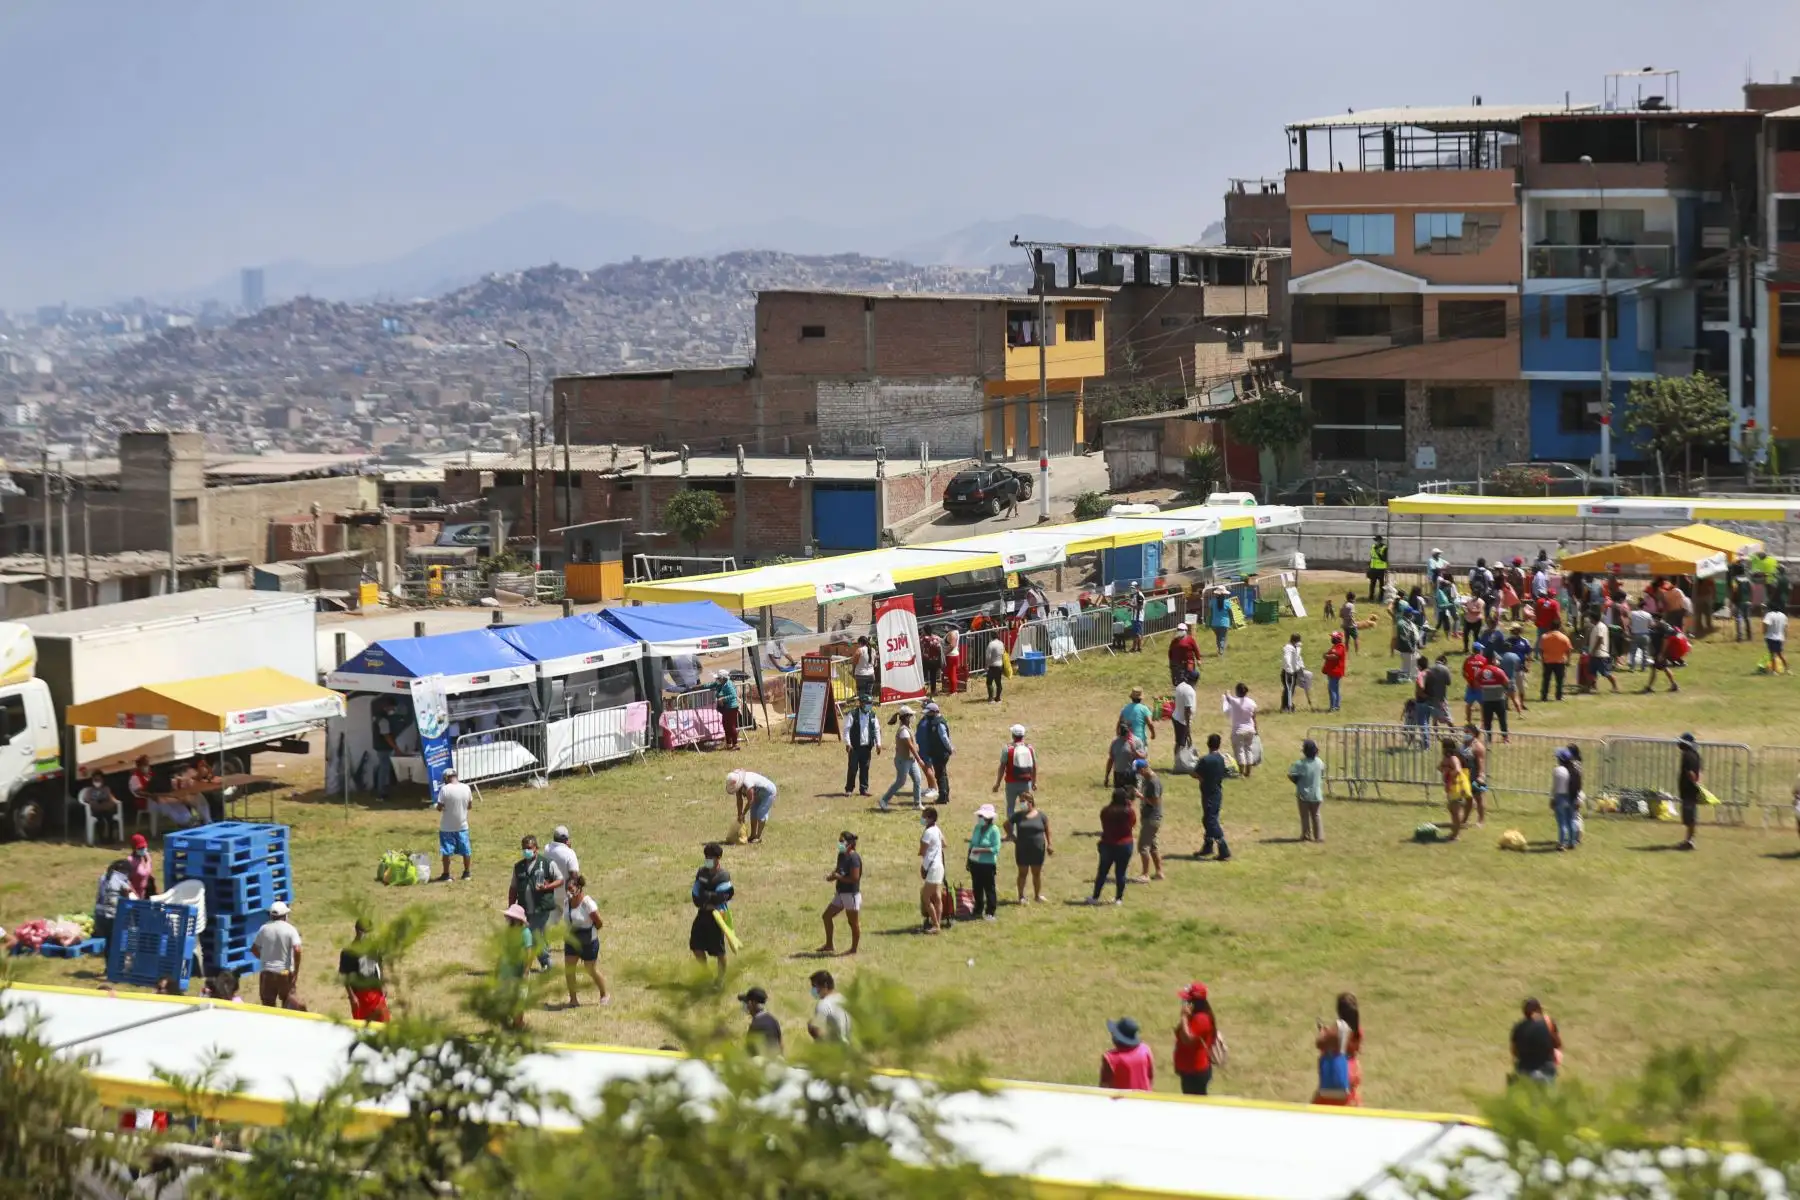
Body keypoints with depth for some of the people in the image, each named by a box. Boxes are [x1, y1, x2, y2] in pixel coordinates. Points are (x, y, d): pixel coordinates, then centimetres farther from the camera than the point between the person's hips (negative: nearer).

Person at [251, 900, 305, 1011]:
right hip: (285, 972, -2)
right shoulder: (290, 929, -8)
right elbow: (297, 950, -19)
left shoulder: (264, 929, 1)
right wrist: (296, 970, -12)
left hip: (267, 972, 2)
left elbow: (254, 948, 9)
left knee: (268, 1004, 8)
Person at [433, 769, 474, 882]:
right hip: (462, 826, 4)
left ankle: (446, 875, 11)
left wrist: (436, 805, 7)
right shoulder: (466, 788, -4)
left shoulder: (445, 789, -16)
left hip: (447, 827, -4)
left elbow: (439, 808, -15)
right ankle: (466, 873, 22)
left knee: (446, 851, 7)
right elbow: (470, 805, 5)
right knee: (466, 850, 14)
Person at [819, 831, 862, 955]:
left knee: (853, 922, 3)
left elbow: (854, 878, -24)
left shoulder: (854, 858, -19)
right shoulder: (841, 856, 8)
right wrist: (832, 874, -1)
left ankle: (854, 949, 16)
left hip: (851, 894, -10)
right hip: (840, 893, 10)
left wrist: (837, 877, -17)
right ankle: (829, 945, 25)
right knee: (826, 916, 13)